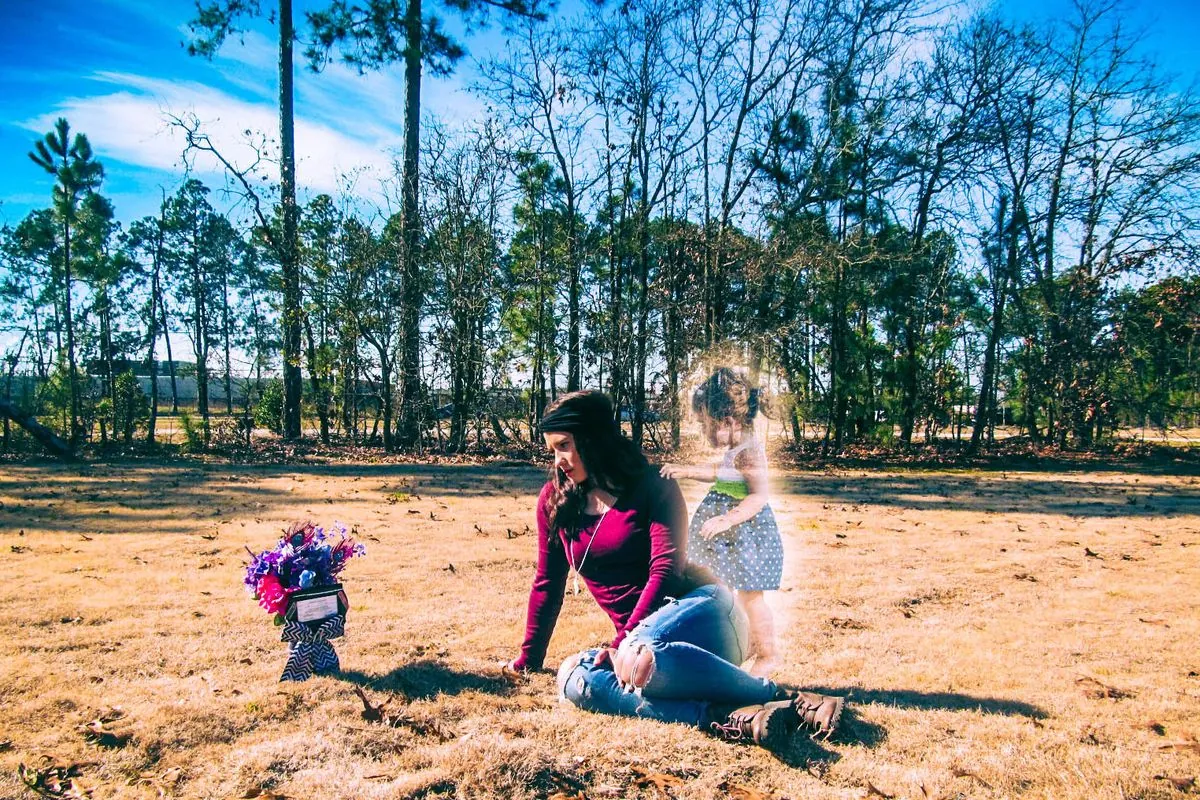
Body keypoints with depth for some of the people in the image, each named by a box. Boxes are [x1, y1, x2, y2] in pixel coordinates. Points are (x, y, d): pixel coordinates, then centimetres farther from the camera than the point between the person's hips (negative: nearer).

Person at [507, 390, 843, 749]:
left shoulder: (653, 486, -4)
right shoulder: (554, 500, 7)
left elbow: (666, 568, -14)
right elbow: (547, 584, 14)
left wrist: (625, 641, -25)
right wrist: (529, 659, 16)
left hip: (698, 607, -4)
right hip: (632, 636, 5)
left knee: (644, 647, -40)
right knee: (574, 680, -30)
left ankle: (788, 700, -28)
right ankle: (731, 720, -39)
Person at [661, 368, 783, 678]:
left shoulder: (749, 452, -24)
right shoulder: (733, 449, 7)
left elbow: (759, 496, -31)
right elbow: (722, 474, 23)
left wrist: (727, 519, -39)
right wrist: (689, 471, 17)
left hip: (747, 529, -10)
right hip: (733, 535, 10)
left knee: (750, 596, 0)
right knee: (742, 593, 21)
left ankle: (768, 655, 16)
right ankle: (753, 643, 38)